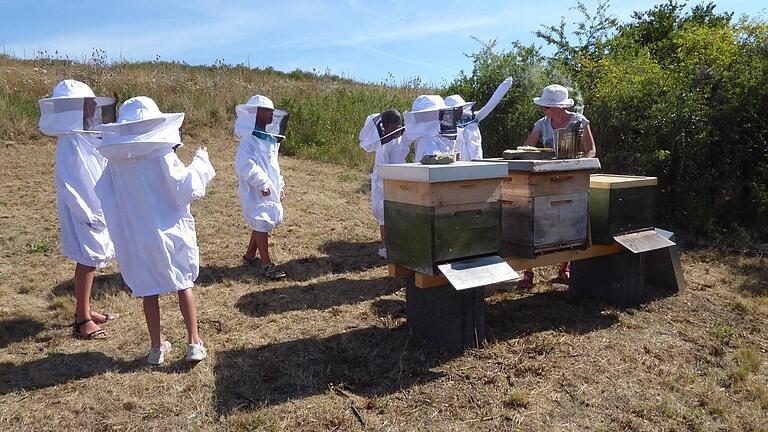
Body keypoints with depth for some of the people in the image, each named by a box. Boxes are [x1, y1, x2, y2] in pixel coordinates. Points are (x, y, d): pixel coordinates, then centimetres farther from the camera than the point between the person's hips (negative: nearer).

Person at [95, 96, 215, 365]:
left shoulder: (116, 162, -5)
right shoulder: (163, 157, -17)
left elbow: (103, 194, 6)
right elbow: (188, 190, -15)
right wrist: (201, 161, -4)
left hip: (134, 238, 3)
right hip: (170, 234, -3)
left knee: (149, 291, 14)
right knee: (184, 285, 11)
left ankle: (157, 347, 23)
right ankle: (194, 343, 15)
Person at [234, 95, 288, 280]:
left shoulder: (268, 138, 14)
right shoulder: (249, 139, -15)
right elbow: (246, 165, -23)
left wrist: (280, 186, 19)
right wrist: (262, 183, -23)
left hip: (270, 190, 9)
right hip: (256, 191, -9)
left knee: (261, 223, 16)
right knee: (262, 224, -5)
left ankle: (250, 255, 33)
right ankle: (266, 265, 2)